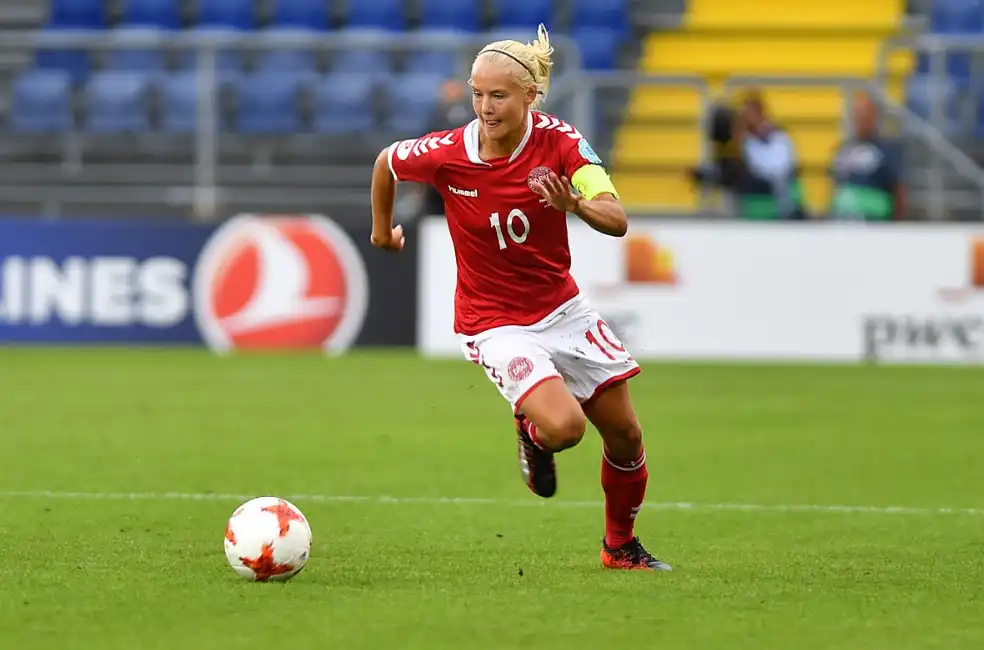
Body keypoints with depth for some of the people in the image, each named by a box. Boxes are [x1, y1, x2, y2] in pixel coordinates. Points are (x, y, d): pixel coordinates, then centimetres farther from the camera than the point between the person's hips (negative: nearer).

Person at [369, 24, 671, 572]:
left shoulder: (559, 141, -17)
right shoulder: (447, 154, -20)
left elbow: (617, 221, -26)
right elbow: (387, 161, 3)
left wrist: (576, 204, -47)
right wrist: (382, 227, 18)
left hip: (561, 306, 3)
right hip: (495, 322, -3)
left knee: (625, 435, 9)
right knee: (563, 426, -26)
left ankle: (621, 546, 35)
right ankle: (532, 433, 13)